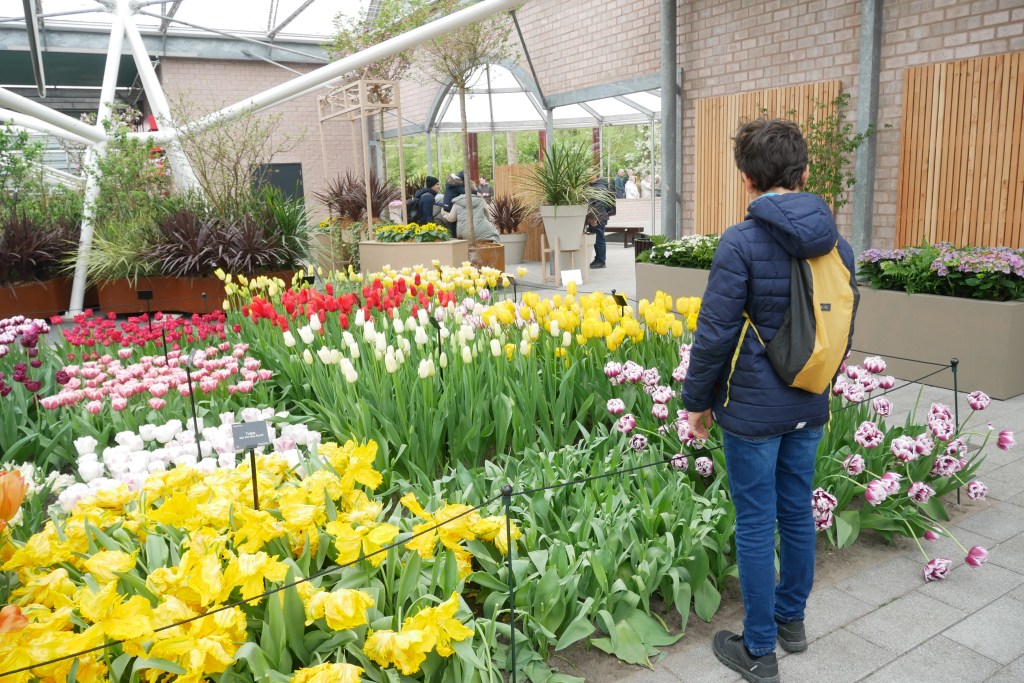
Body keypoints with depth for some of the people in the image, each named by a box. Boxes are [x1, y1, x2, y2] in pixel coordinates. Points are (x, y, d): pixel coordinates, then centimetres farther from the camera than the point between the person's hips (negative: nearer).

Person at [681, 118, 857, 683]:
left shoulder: (741, 242, -18)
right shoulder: (836, 244, 3)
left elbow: (715, 334, -17)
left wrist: (696, 401, -4)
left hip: (752, 408, -6)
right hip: (810, 407, 7)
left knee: (755, 525, 5)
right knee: (797, 511, 20)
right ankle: (792, 619, 39)